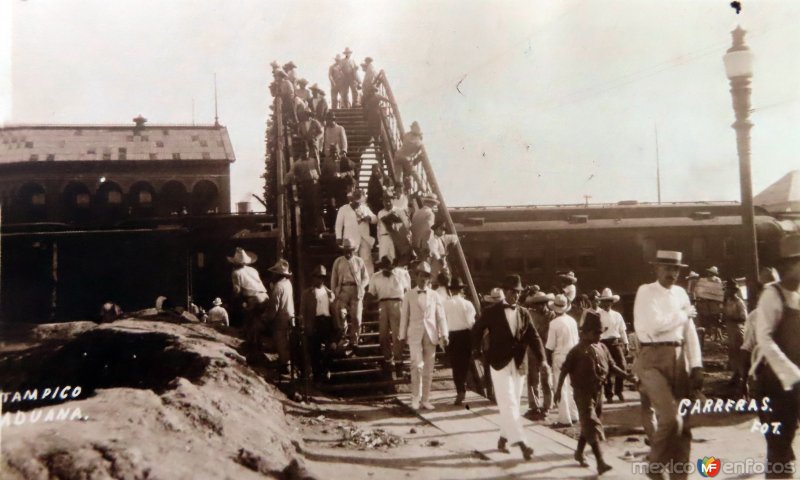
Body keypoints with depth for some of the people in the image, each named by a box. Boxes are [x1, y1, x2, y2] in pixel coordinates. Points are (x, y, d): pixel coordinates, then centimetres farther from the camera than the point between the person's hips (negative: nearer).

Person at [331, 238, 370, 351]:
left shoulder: (359, 261, 10)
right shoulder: (338, 262, 10)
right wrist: (335, 292, 3)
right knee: (341, 315, -12)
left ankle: (354, 341, 7)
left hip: (356, 291, 0)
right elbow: (333, 279, 12)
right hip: (343, 290, 0)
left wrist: (360, 287, -3)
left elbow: (366, 277, 13)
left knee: (356, 318, -4)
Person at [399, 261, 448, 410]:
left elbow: (441, 316, 5)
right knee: (417, 365, -15)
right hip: (415, 335, -2)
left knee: (428, 368, 4)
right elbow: (404, 316, 6)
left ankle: (425, 399, 15)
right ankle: (415, 398, -2)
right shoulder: (409, 295, 4)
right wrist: (402, 335, 4)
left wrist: (444, 335, -4)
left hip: (431, 335, 2)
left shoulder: (434, 295, 8)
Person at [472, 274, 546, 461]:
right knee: (509, 404, -10)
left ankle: (503, 439, 25)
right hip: (499, 364, -5)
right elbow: (476, 331, 4)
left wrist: (542, 359, -13)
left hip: (519, 365, 5)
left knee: (512, 404, 11)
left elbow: (533, 337, 0)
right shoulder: (492, 312, -4)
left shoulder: (524, 313, 7)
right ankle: (521, 443, -14)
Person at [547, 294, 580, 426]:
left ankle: (565, 418, 1)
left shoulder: (554, 323, -15)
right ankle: (573, 415, 22)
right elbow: (576, 341, 7)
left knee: (562, 388, 0)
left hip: (560, 357, -5)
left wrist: (549, 361, -1)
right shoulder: (572, 321, 1)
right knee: (571, 386, 16)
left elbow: (550, 346, -12)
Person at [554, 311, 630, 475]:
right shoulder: (578, 350, -11)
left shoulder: (602, 348, 7)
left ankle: (579, 452, 36)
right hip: (583, 392, -7)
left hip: (598, 391, 7)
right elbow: (565, 370, -9)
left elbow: (612, 366, 11)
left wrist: (628, 376, 0)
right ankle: (600, 462, -12)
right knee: (592, 425, -10)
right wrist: (558, 389, -12)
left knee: (587, 424, 18)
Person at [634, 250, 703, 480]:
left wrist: (696, 366, 2)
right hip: (653, 359, -6)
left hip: (678, 358, 6)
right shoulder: (645, 291, -4)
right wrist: (684, 314, -5)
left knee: (683, 422, 9)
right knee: (670, 417, -16)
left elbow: (689, 332, 10)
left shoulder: (680, 293, 13)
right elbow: (652, 326, -17)